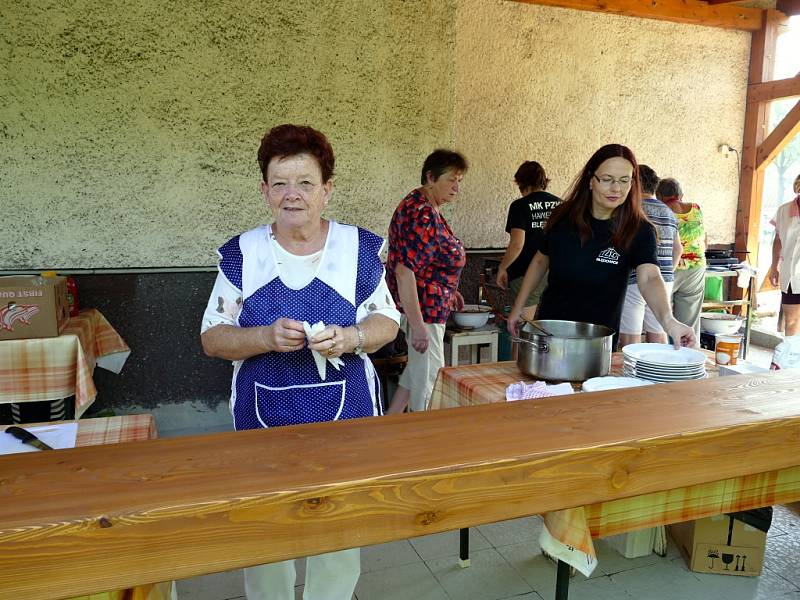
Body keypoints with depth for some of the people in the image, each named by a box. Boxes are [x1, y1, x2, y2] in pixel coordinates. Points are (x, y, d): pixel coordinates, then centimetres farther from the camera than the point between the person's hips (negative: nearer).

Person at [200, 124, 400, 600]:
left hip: (347, 419, 0)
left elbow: (387, 321, 2)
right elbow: (212, 338, -2)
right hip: (264, 424, 1)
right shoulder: (242, 254, -3)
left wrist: (351, 337, -20)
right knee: (264, 537, 14)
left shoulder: (359, 248, -3)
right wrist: (266, 337, -21)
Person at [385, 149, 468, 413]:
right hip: (423, 309, -11)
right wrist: (418, 325, -27)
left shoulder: (421, 204, 9)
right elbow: (404, 271, -28)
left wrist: (449, 291, 21)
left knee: (418, 368, 22)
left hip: (430, 303, 11)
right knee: (430, 377, 3)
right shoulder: (423, 215, -23)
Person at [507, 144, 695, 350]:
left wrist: (667, 319, -47)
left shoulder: (639, 230, -14)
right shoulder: (563, 217, -7)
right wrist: (518, 307, 6)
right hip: (549, 325, 2)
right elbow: (540, 261, 6)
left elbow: (649, 278, -29)